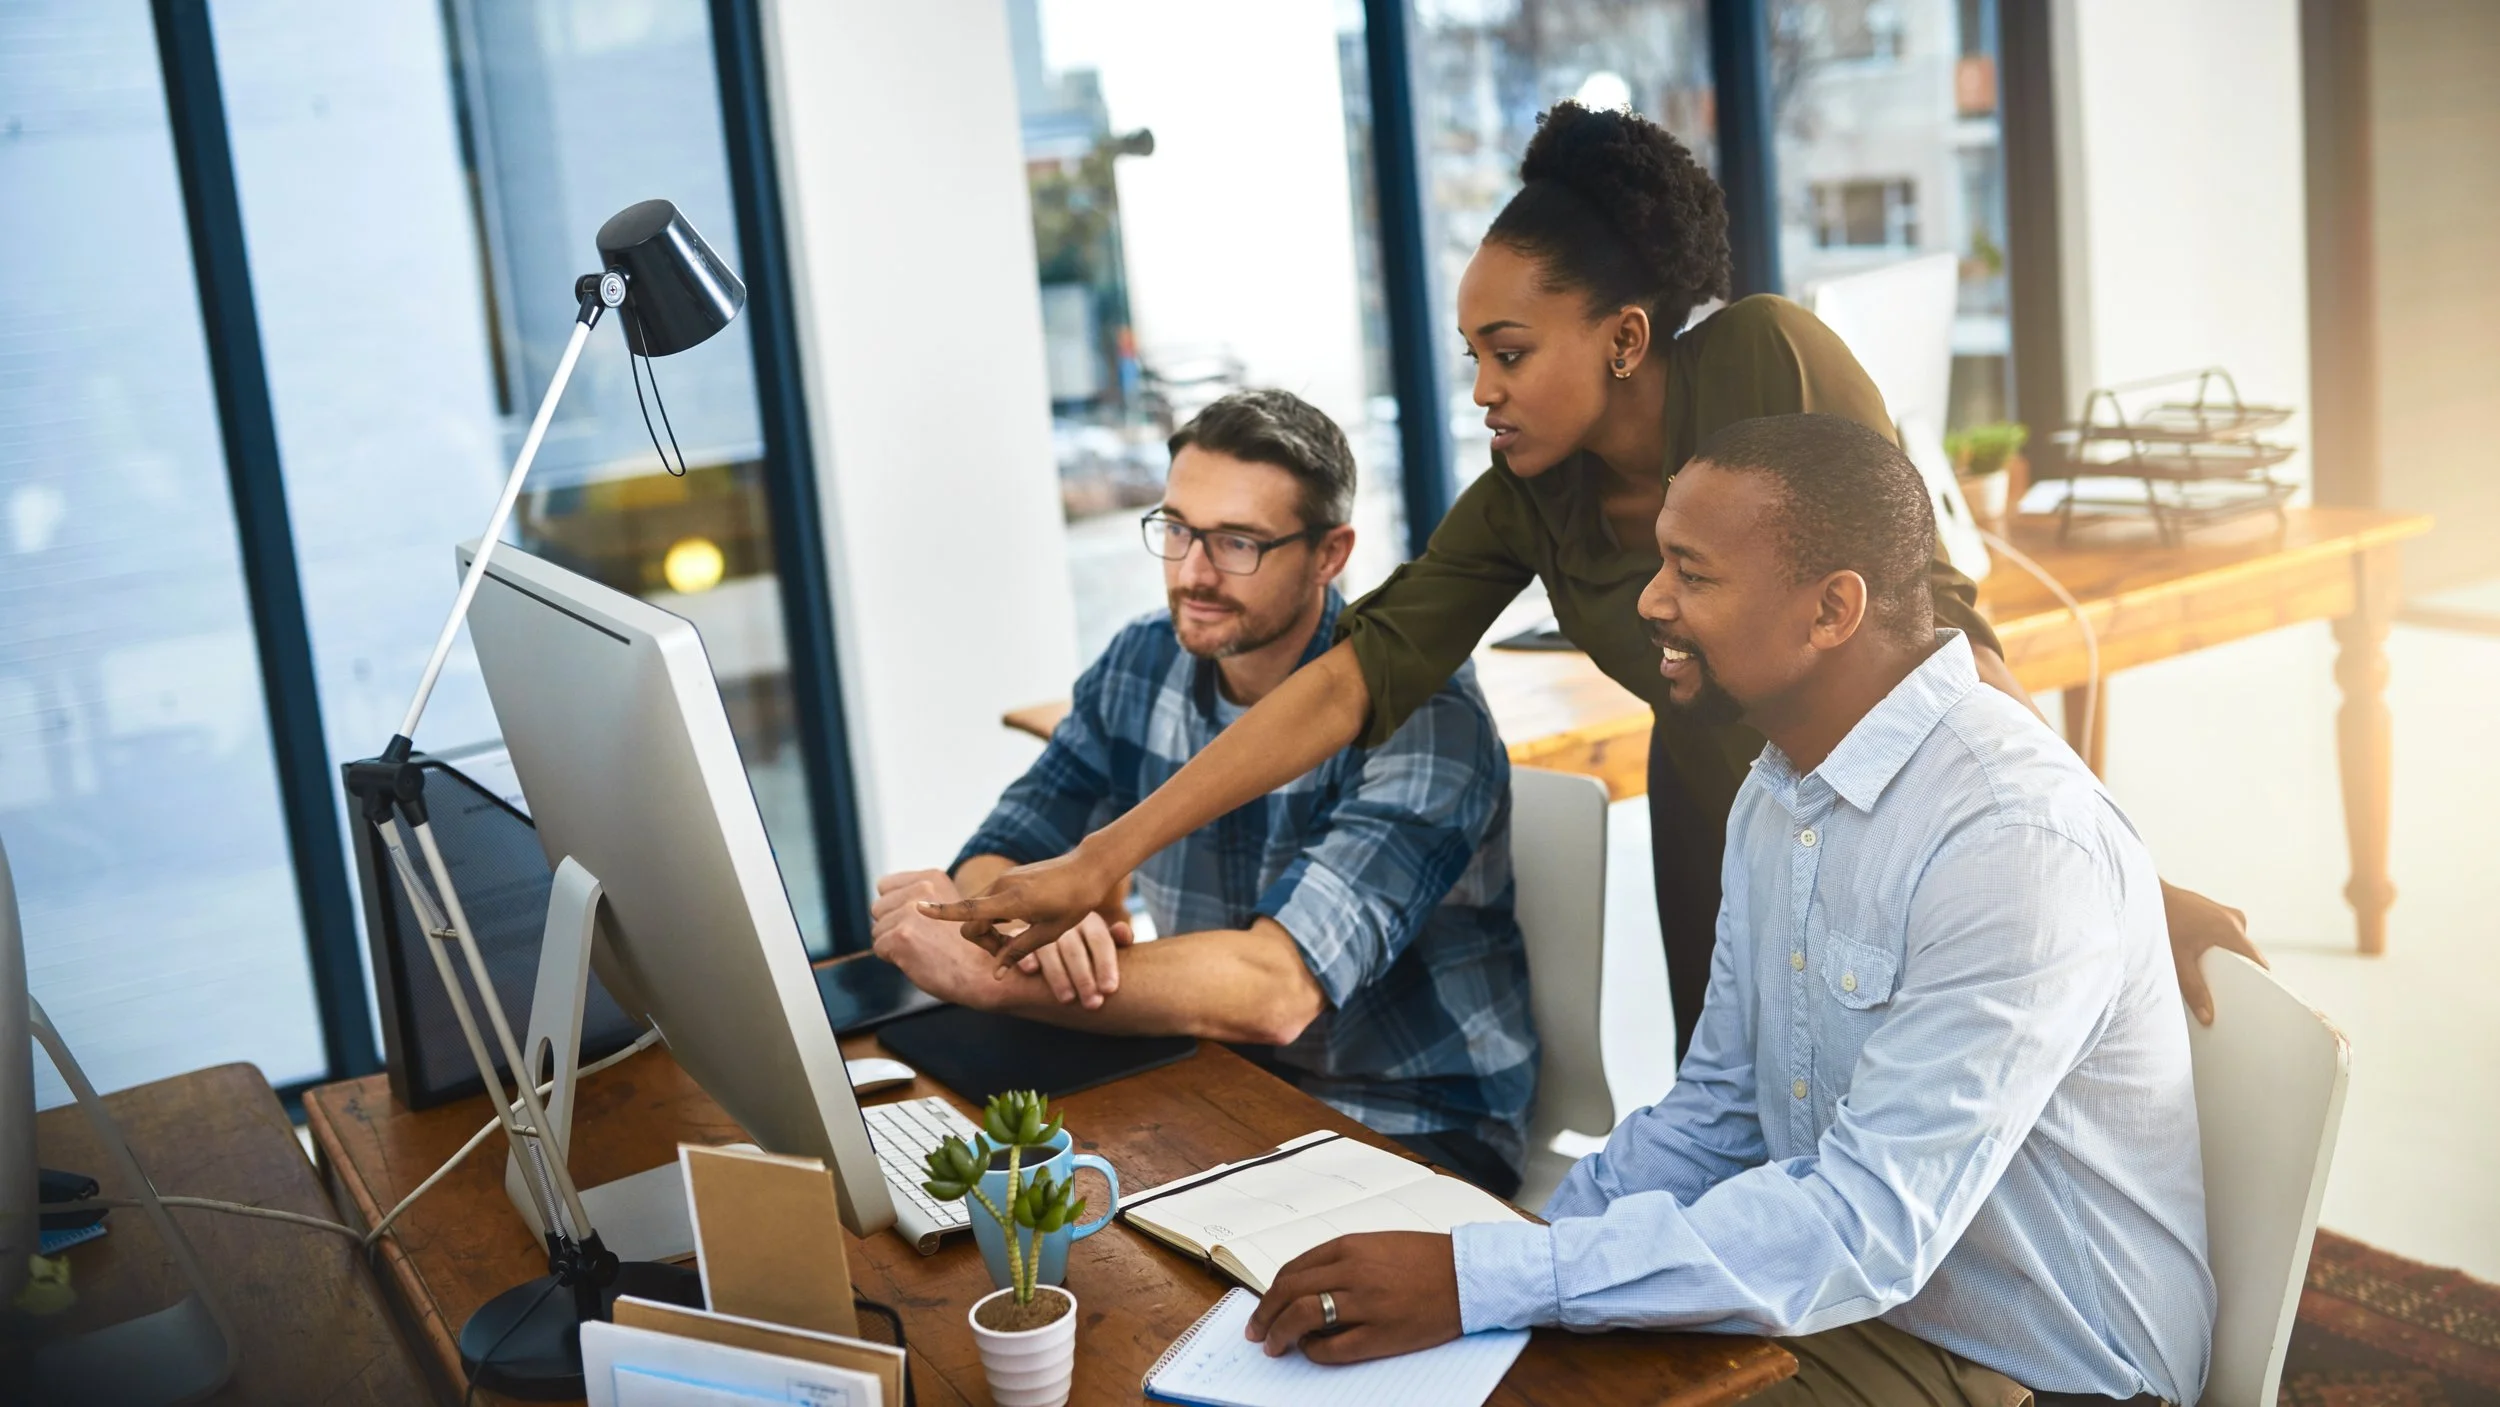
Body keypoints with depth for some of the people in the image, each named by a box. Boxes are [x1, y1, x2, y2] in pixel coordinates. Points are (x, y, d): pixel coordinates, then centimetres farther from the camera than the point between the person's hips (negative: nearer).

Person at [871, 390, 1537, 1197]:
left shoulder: (1420, 716, -20)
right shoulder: (1140, 668, 1)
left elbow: (1274, 988, -31)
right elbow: (990, 864, 1)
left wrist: (979, 970, -31)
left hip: (1414, 1134, -5)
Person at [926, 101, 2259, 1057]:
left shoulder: (1770, 360, -23)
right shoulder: (1527, 501, -8)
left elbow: (1930, 619, -23)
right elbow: (1355, 675, -11)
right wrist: (1096, 862, -16)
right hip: (1716, 841, 5)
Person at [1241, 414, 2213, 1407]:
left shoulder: (2019, 838, -25)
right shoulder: (1776, 796, 4)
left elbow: (1872, 1225, -29)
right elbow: (1714, 1118, 11)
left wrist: (1480, 1283, -32)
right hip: (1826, 1292, 7)